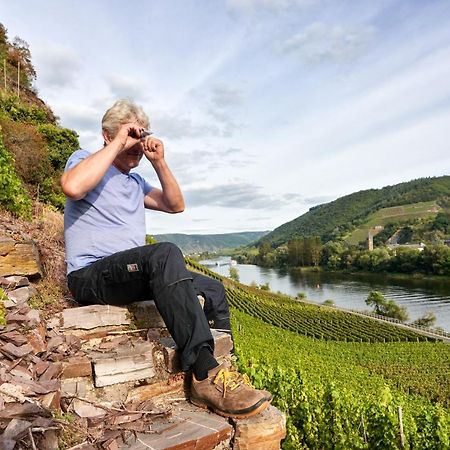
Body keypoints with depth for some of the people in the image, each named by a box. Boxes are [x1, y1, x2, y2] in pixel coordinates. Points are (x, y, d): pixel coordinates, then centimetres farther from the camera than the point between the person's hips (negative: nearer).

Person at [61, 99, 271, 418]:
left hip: (131, 274, 8)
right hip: (90, 275, -8)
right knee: (166, 253, -37)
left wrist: (159, 162, 3)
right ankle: (206, 375, -40)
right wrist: (118, 144, -16)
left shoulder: (135, 182, 23)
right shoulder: (84, 159, 1)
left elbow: (176, 205, 13)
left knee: (213, 290, 2)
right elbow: (73, 187, -24)